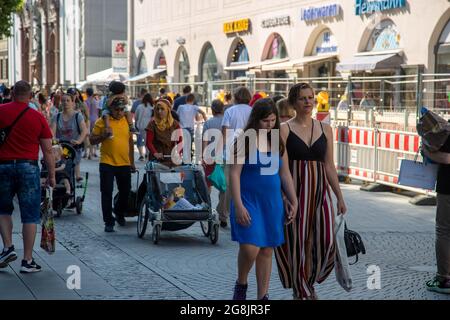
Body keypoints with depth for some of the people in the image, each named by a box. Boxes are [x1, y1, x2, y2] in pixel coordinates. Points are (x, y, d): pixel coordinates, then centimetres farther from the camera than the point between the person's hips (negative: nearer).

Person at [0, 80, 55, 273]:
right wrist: (52, 176, 7)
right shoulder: (38, 118, -2)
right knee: (30, 215, 4)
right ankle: (27, 261, 6)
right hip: (29, 167, -1)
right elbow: (48, 150, 1)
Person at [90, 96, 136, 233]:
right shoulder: (102, 121, -4)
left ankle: (120, 213, 37)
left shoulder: (127, 121, 7)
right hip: (107, 163, -3)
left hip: (124, 164, 3)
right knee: (107, 193, -1)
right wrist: (103, 136, -21)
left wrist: (132, 162, 15)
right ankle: (109, 222, 7)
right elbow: (92, 140, -1)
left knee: (125, 192, 13)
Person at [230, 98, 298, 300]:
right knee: (250, 248, -15)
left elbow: (285, 174, 13)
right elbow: (235, 173, -12)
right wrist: (238, 205, -18)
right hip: (249, 201, -5)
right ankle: (241, 284, 12)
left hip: (272, 202, 5)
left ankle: (263, 296, 15)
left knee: (267, 250, 7)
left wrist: (293, 202, 10)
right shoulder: (245, 140, -8)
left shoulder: (278, 143, 8)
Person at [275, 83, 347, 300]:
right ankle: (301, 292, 17)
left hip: (320, 190, 3)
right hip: (295, 191, -3)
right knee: (297, 242, 1)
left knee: (326, 241, -6)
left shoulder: (325, 130, 10)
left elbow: (329, 166, 12)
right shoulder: (285, 130, -1)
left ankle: (310, 281, 21)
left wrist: (340, 197, 10)